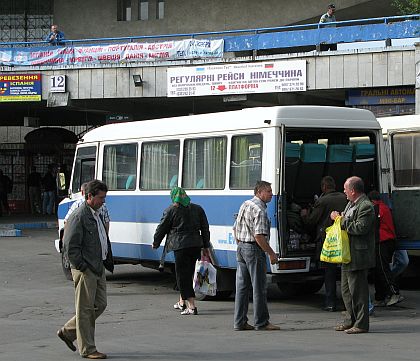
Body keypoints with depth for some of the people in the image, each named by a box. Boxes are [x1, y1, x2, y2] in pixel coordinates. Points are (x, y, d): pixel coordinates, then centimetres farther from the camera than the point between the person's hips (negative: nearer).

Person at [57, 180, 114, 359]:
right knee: (85, 309, 0)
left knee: (100, 305, 13)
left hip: (98, 268, 9)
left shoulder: (97, 215, 15)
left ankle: (68, 331, 25)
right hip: (85, 270, -9)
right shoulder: (79, 216, -15)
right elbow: (70, 246, -18)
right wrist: (82, 267, -18)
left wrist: (108, 262, 16)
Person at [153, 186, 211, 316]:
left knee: (182, 276, -3)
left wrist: (155, 243, 17)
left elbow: (162, 228, 3)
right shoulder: (197, 209, 11)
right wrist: (206, 247, 19)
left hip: (181, 246, -6)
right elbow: (205, 229, 13)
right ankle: (182, 302, 31)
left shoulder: (171, 210, -3)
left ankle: (192, 306, -12)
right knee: (187, 274, 19)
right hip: (196, 245, 6)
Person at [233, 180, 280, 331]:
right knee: (259, 287, -2)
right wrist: (272, 254, -16)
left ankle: (239, 322, 12)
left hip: (241, 248, 9)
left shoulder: (245, 204, 14)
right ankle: (261, 323, 2)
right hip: (254, 250, -9)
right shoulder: (259, 210, -16)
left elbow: (236, 229, 20)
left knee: (242, 287, 10)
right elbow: (259, 236, -22)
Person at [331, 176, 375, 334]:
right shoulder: (351, 204, 16)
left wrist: (341, 220, -18)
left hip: (358, 256, -11)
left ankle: (361, 324, 0)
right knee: (346, 290, 17)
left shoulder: (366, 206, -15)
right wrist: (338, 217, 6)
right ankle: (350, 321, 27)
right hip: (347, 255, 11)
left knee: (357, 290, -6)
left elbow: (360, 228, -24)